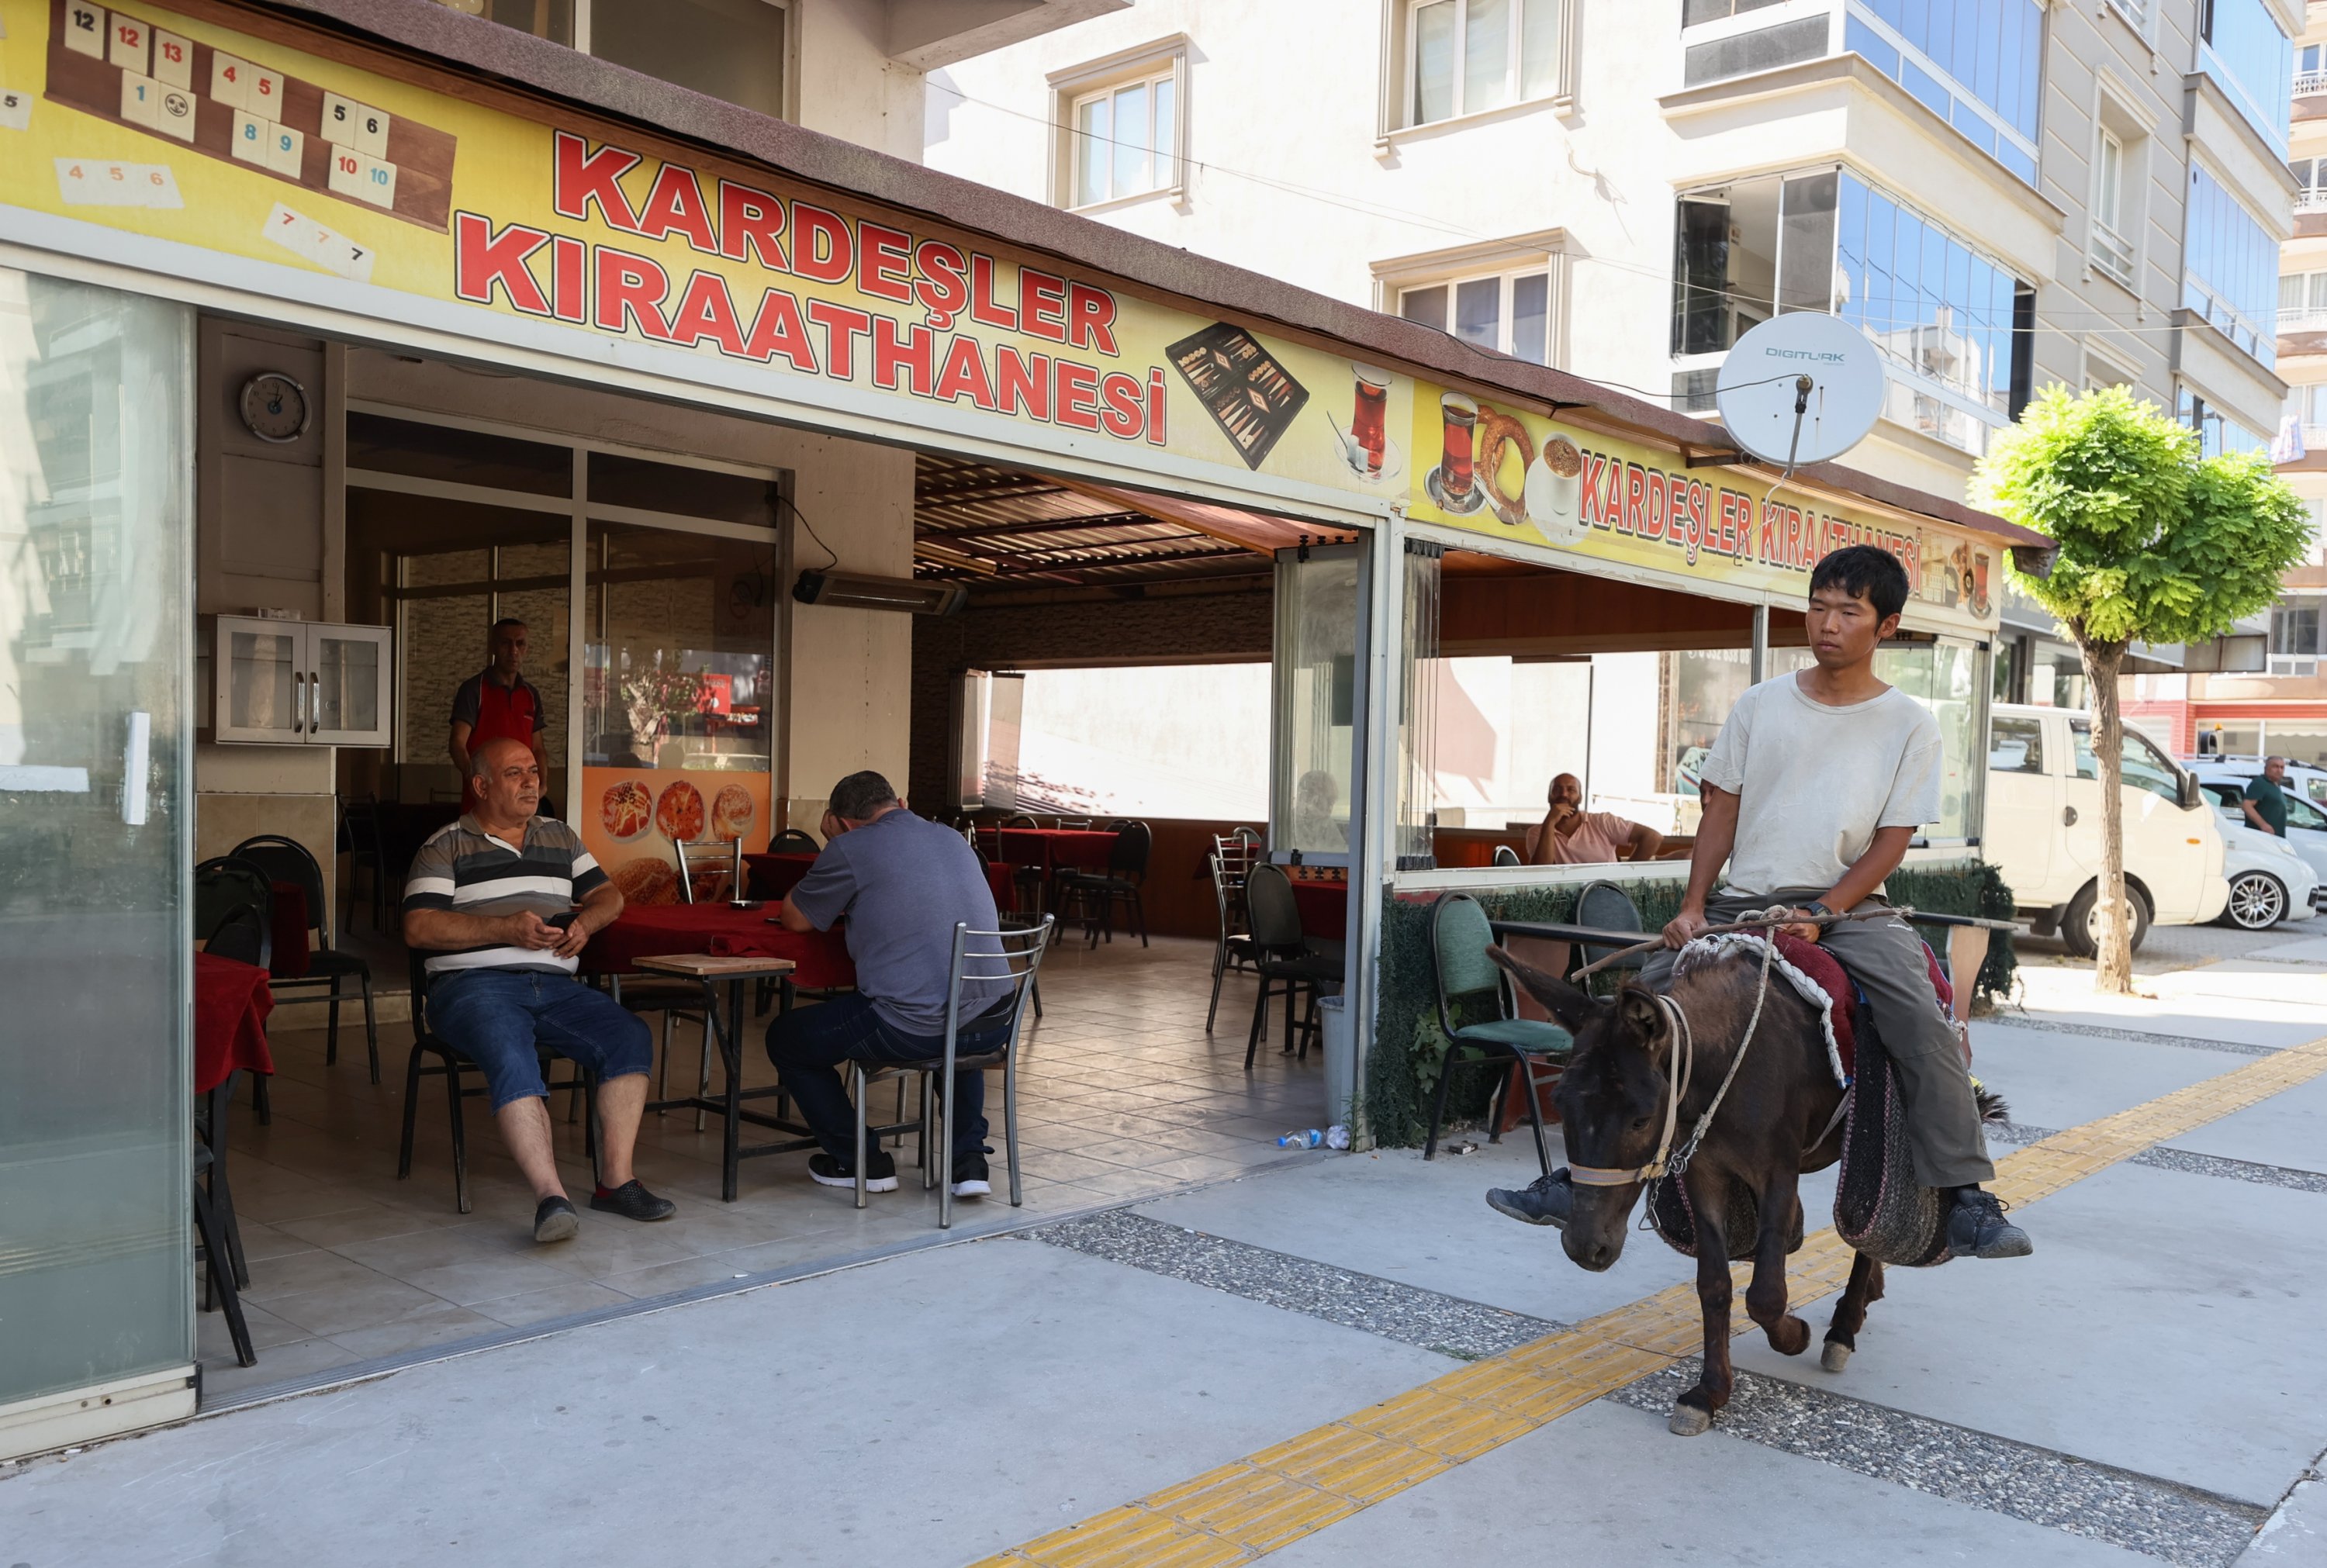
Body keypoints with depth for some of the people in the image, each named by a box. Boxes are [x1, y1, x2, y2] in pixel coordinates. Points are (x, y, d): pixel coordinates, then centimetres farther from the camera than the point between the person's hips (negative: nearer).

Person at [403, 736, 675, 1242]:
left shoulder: (560, 837, 22)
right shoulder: (445, 847, 7)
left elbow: (609, 895, 23)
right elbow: (418, 928, -4)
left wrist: (586, 921, -2)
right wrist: (505, 928, -14)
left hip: (556, 986, 5)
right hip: (475, 986, -5)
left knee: (630, 1036, -20)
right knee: (512, 1057, -36)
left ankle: (616, 1181, -20)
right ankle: (551, 1196, -43)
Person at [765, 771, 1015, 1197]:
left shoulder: (851, 848, -3)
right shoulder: (953, 838, 16)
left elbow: (795, 919, 9)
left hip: (909, 1030, -6)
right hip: (992, 1025, 6)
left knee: (784, 1038, 17)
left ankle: (859, 1162, 22)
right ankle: (969, 1160, 27)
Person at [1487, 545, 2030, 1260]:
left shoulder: (1910, 724, 0)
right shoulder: (1761, 704, 5)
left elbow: (1891, 842, -4)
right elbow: (1721, 810, 7)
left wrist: (1819, 914, -17)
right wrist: (1693, 906, -3)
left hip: (1849, 904, -2)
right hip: (1743, 901, 2)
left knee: (1923, 1025, -25)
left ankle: (1965, 1198, -13)